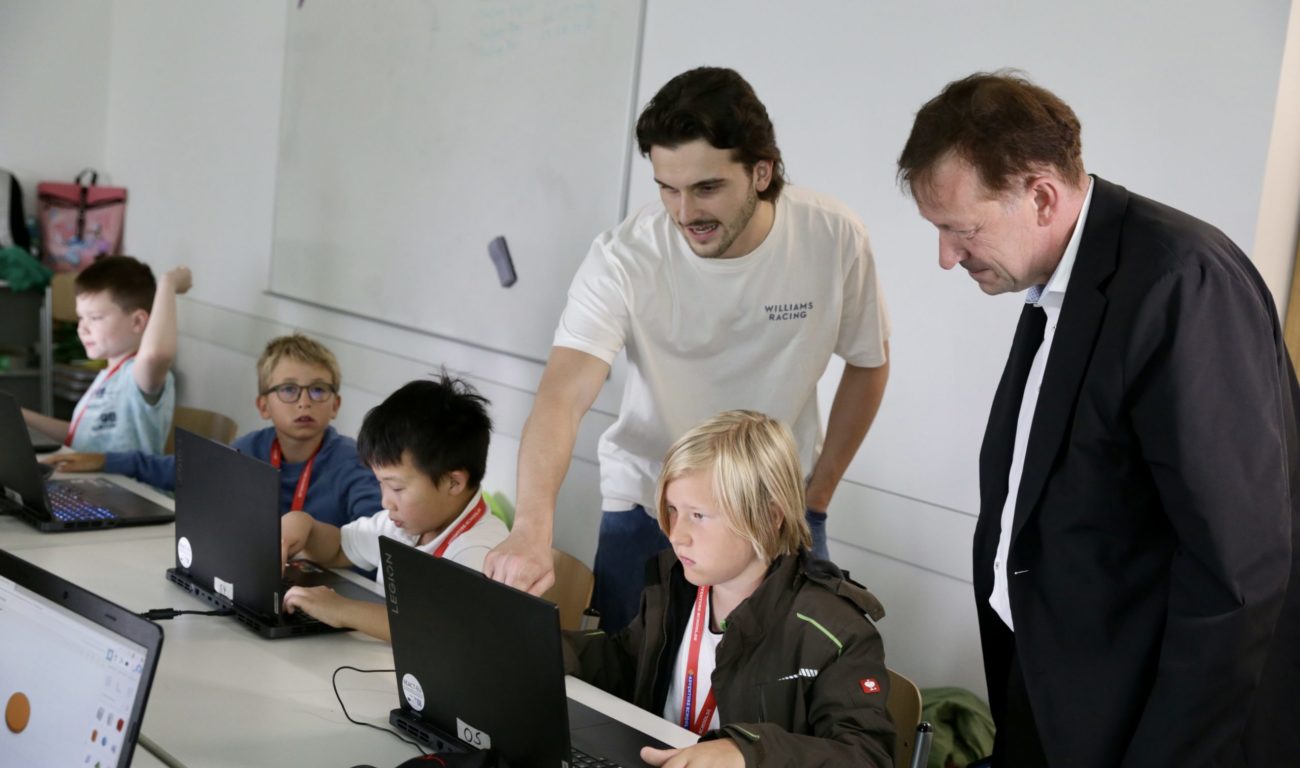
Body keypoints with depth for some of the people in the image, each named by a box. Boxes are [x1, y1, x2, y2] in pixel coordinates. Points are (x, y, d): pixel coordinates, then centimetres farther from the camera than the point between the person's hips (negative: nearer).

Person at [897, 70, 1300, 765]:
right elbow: (1037, 493, 6)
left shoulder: (1180, 282, -23)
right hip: (1052, 680, 8)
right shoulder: (1055, 286, 4)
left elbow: (1238, 567, -25)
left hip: (1147, 703, -7)